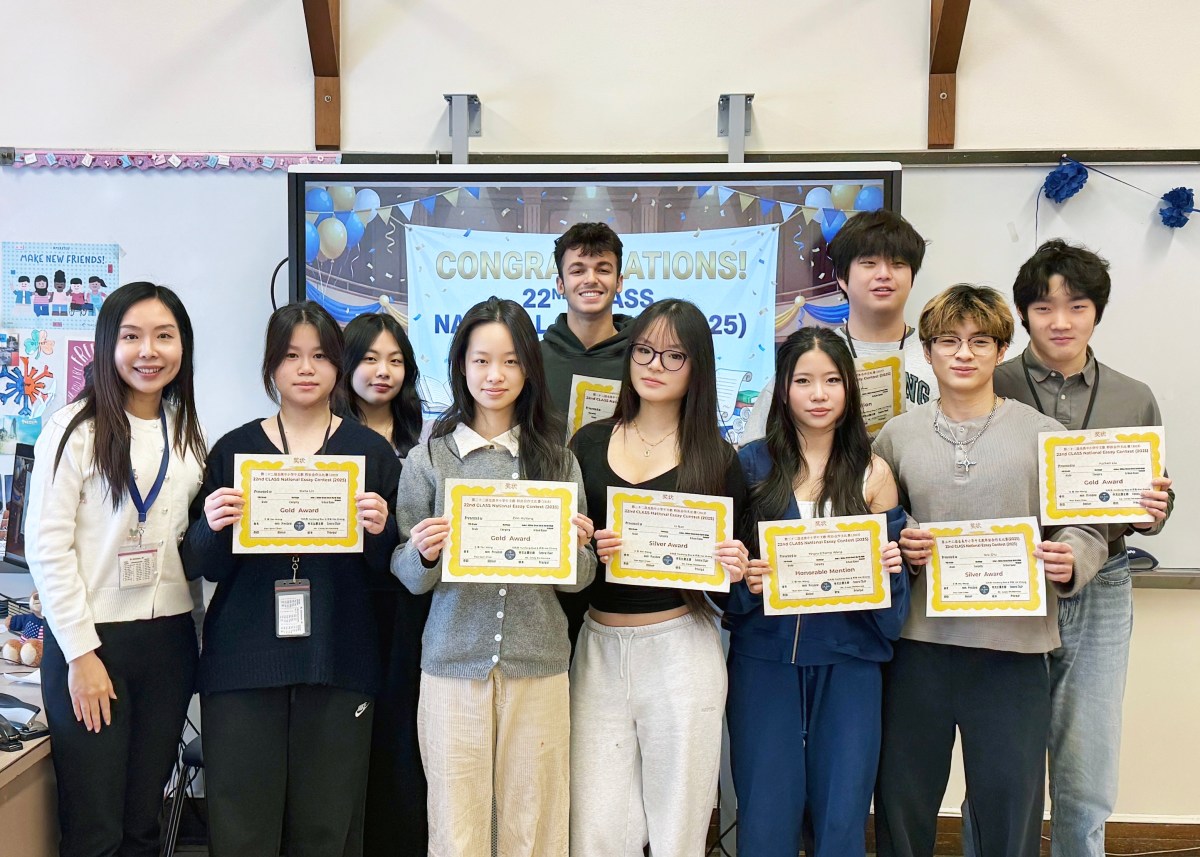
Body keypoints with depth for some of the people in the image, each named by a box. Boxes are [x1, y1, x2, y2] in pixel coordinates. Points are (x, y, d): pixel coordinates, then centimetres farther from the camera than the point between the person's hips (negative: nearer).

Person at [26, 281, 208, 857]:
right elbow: (47, 546, -10)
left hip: (169, 637, 5)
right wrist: (81, 653, -13)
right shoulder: (75, 429, -6)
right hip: (92, 638, -5)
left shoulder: (187, 433, 11)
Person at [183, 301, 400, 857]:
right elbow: (205, 567, 6)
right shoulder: (234, 449, 7)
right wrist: (213, 527, -13)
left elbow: (390, 570, 6)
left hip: (337, 664, 0)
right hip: (244, 660, 0)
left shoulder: (372, 451, 7)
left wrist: (380, 530, -13)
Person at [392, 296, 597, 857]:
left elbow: (579, 579, 9)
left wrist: (575, 548, -12)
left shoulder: (556, 457, 6)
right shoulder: (430, 457, 3)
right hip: (453, 664, -1)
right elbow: (408, 577, 4)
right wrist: (423, 555, -16)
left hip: (537, 664, 1)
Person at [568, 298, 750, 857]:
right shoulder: (588, 443, 7)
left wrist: (736, 567, -14)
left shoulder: (718, 458, 3)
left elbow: (734, 565, 7)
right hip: (599, 647, 2)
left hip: (680, 648, -1)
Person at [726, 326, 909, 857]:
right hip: (765, 656, 0)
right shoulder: (751, 466, 2)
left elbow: (891, 572, 8)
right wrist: (746, 580, -15)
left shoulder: (873, 473, 4)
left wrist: (890, 568, -13)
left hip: (848, 659, 1)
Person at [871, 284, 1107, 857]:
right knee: (901, 803, 11)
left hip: (1013, 648, -1)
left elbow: (1087, 530, 5)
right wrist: (898, 549, -6)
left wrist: (1070, 563, -16)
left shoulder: (1045, 435, 3)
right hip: (917, 643, 1)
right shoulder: (896, 436, 7)